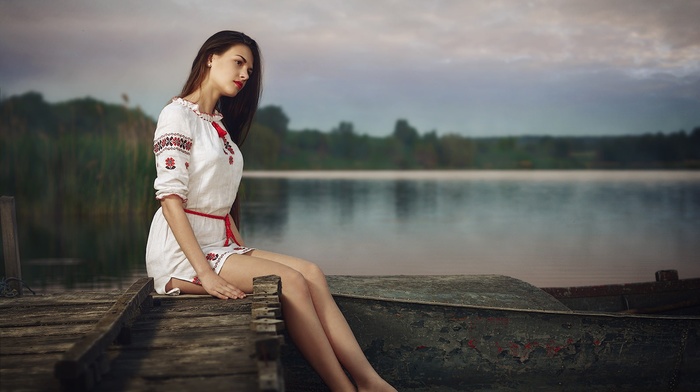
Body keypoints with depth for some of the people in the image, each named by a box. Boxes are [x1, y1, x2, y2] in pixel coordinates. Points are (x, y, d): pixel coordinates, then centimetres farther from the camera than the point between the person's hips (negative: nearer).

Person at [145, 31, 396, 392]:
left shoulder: (219, 124, 20)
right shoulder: (178, 116, -6)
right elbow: (170, 198, -16)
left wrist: (244, 251, 4)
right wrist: (205, 273, -24)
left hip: (219, 242, 7)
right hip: (181, 252, -7)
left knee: (311, 273, -14)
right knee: (290, 281, -23)